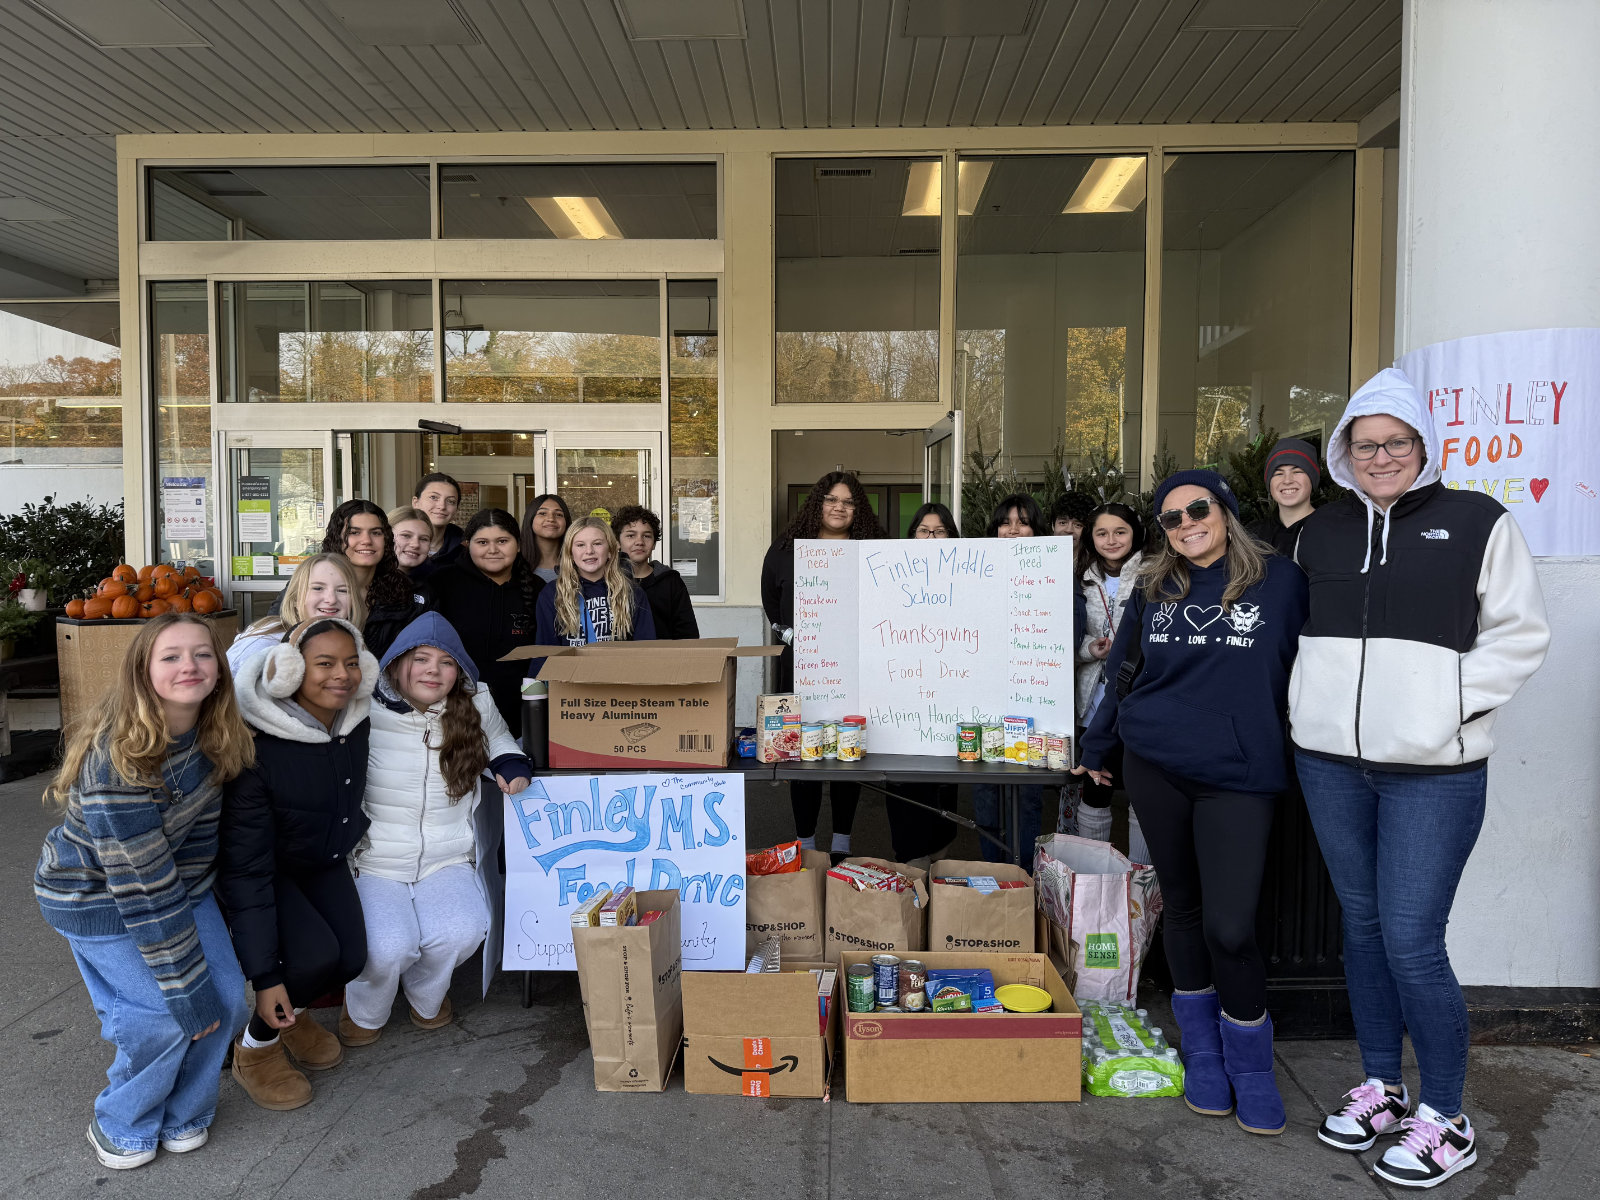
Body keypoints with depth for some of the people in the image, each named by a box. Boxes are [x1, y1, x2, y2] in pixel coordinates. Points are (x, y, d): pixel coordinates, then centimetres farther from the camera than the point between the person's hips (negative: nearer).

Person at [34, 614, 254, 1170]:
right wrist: (188, 993, -23)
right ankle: (122, 1129, 21)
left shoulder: (212, 732, -14)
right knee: (162, 1019, -8)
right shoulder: (118, 762, -34)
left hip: (183, 882, 6)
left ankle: (183, 1117, 26)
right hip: (98, 897, -6)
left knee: (227, 997, 1)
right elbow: (145, 893, -29)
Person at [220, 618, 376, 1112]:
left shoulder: (355, 720, -16)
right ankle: (254, 1047, 4)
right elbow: (246, 867, -29)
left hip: (324, 863, 6)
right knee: (315, 955, -26)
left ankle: (293, 1014, 24)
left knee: (352, 958, -11)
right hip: (266, 872, -5)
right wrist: (265, 976, -29)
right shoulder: (258, 748, -33)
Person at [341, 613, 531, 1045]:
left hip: (447, 863, 2)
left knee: (462, 932, -26)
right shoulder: (366, 712, -8)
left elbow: (499, 739, 22)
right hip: (374, 865, -2)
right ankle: (365, 1013, 13)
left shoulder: (475, 708, 3)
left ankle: (426, 994, 12)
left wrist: (513, 766, 2)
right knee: (386, 947, -27)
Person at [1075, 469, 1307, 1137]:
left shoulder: (1278, 581, -2)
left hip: (1239, 774, -3)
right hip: (1154, 767, 4)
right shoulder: (1156, 589, 8)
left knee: (1229, 926, -9)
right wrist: (1097, 747, 21)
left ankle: (1250, 1068, 17)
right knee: (1182, 907, 13)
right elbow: (1122, 671, 16)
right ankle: (1203, 1054, 31)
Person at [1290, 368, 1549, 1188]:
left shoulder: (1477, 522, -1)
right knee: (1361, 926, 14)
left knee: (1411, 942, -5)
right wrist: (1306, 700, 5)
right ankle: (1380, 1087, 30)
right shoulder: (1318, 533, 11)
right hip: (1330, 761, 4)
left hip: (1434, 768, -4)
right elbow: (1291, 627, 19)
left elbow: (1522, 632, -1)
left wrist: (1454, 701, -11)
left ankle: (1444, 1121, 15)